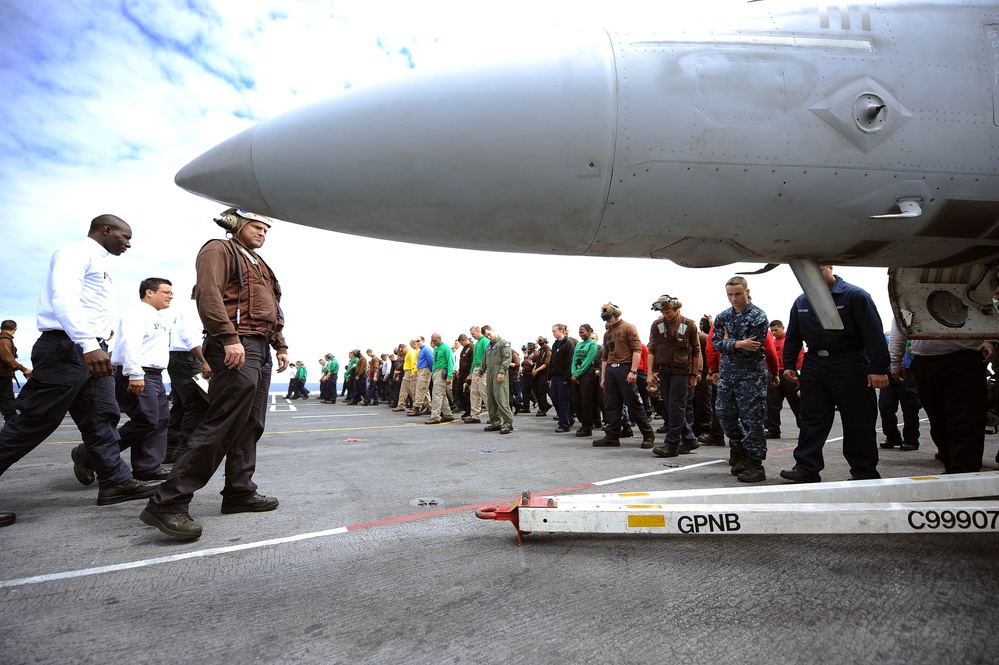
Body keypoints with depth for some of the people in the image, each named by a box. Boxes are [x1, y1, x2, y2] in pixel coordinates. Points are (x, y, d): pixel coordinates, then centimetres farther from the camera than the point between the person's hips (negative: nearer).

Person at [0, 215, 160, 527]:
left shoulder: (98, 261, 23)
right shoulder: (76, 251, -6)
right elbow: (63, 300, -21)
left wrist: (96, 346, 17)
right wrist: (88, 344, -30)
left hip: (90, 350, 10)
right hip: (66, 347, -10)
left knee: (102, 417, 5)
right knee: (33, 423, -6)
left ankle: (115, 481, 7)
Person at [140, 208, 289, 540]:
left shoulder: (260, 266, 29)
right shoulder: (219, 250, 1)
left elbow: (272, 310, 29)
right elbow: (209, 294, -14)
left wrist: (281, 346, 20)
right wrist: (229, 337, -24)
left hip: (261, 348, 10)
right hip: (236, 346, -10)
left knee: (250, 425, 8)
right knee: (223, 424, -15)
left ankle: (240, 492, 14)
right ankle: (168, 503, -11)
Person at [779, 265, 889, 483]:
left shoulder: (855, 295, -7)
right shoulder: (801, 302, 9)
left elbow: (874, 333, -13)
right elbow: (793, 337, 16)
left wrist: (878, 368, -18)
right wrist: (788, 364, 10)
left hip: (850, 367, -4)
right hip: (813, 366, 5)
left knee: (858, 422, 4)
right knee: (811, 420, 5)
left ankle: (864, 472, 16)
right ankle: (806, 469, 9)